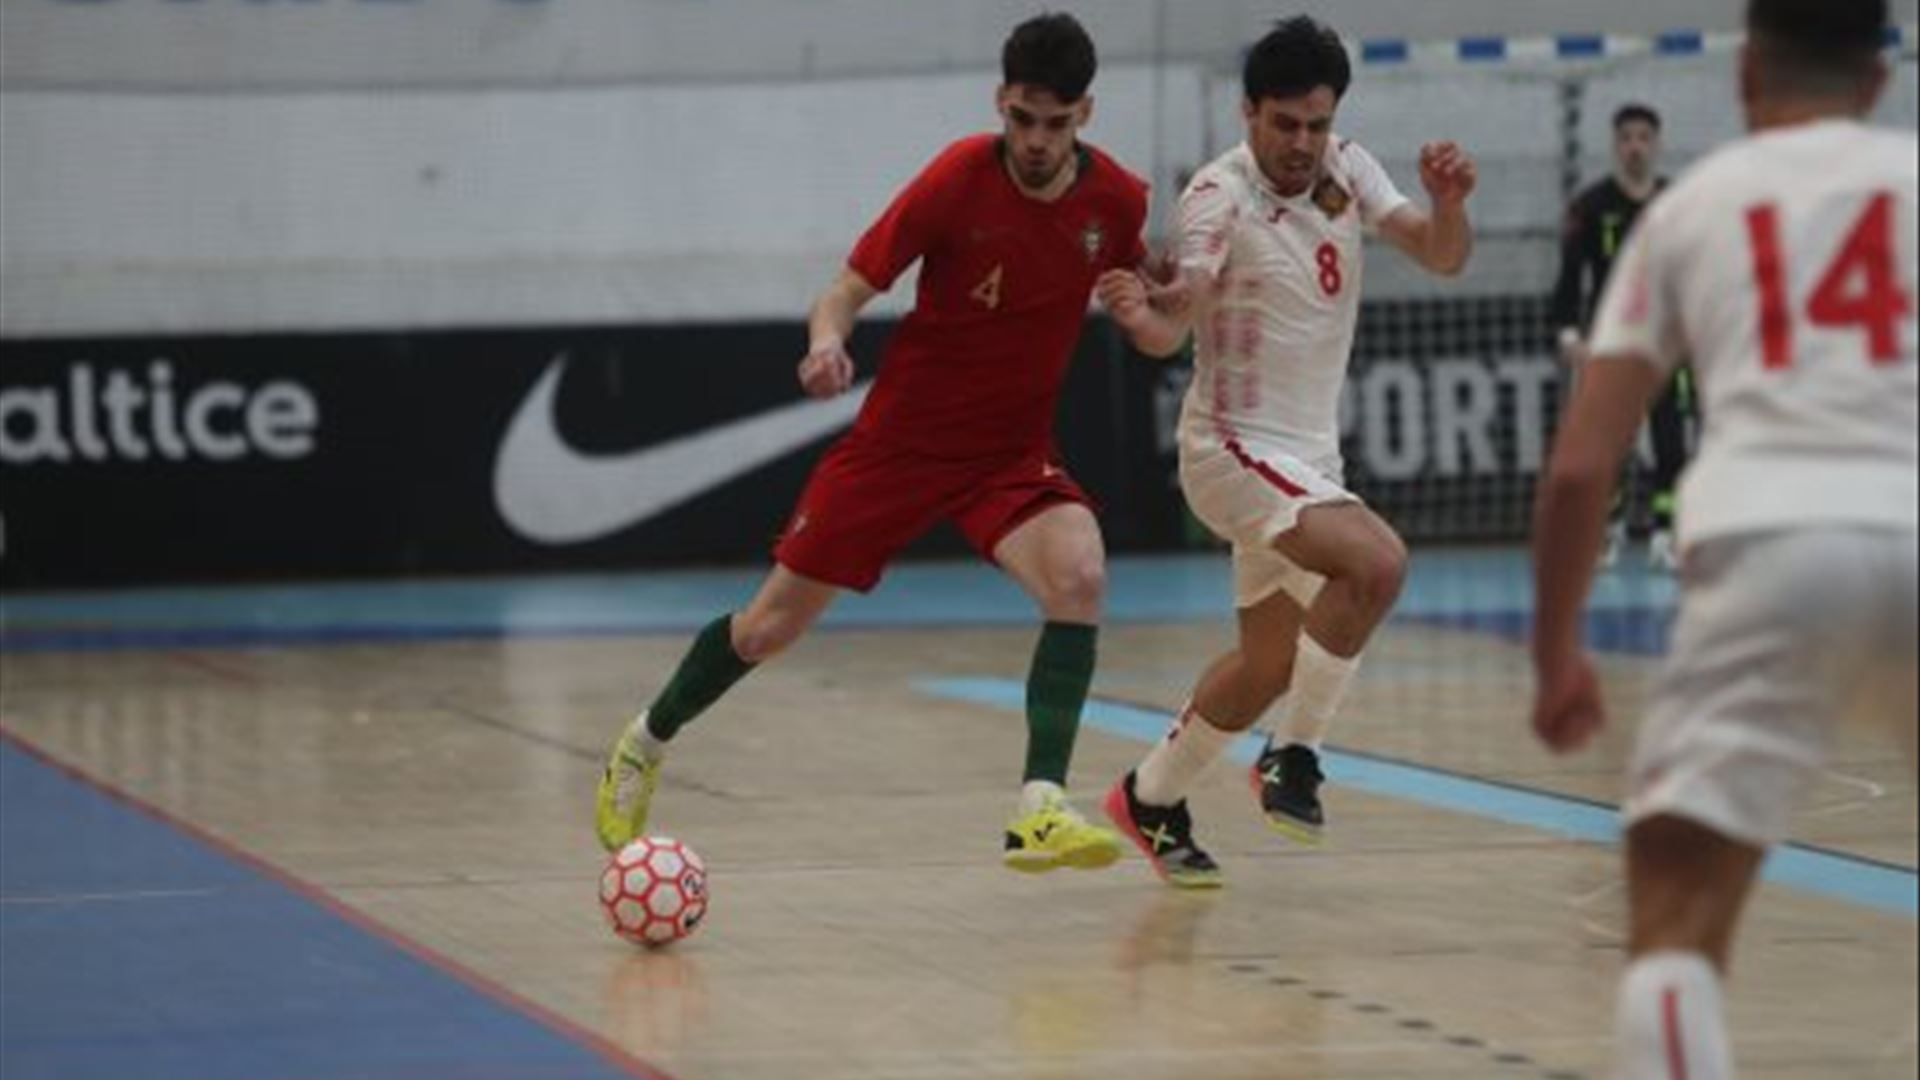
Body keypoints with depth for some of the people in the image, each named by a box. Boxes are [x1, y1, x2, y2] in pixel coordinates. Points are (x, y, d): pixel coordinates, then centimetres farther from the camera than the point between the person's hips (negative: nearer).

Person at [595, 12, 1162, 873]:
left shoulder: (1119, 202, -8)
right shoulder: (960, 179, -17)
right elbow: (846, 292, -12)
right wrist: (827, 341, -34)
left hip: (1012, 454, 2)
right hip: (901, 438, -2)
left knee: (1078, 576, -29)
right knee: (771, 624, 6)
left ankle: (1039, 810, -29)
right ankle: (645, 746, 34)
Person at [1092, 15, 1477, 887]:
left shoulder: (1347, 170, 1)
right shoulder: (1219, 196, -18)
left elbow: (1441, 256, -3)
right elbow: (1174, 326, -25)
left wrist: (1449, 201, -24)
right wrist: (1142, 317, -47)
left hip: (1309, 450, 8)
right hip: (1236, 447, -8)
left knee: (1267, 665, 14)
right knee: (1377, 560, -29)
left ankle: (1151, 798, 32)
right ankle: (1294, 760, -16)